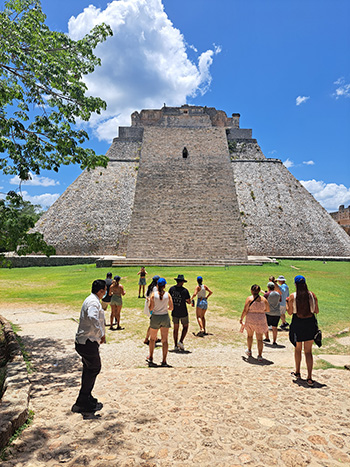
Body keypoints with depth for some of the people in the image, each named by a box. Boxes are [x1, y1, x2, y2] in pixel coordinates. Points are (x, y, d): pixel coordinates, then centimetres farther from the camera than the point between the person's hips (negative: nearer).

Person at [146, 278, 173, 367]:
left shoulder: (153, 294, -9)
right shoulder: (168, 295, -5)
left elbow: (151, 308, -10)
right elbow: (171, 308, -2)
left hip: (155, 317, 0)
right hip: (165, 317, 1)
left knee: (152, 338, 19)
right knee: (165, 340, 5)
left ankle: (150, 358, 27)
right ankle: (164, 361, 6)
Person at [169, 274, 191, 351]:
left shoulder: (171, 289, -5)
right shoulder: (184, 290, -17)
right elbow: (189, 302, -9)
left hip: (174, 312, 4)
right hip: (183, 312, -4)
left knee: (176, 328, 14)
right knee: (185, 327, 15)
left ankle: (176, 345, 17)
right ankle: (181, 342, 1)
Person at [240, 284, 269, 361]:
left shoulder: (249, 298, -10)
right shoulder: (264, 299, -1)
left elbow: (245, 310, -11)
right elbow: (268, 310, 8)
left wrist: (241, 318, 1)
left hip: (250, 319, -1)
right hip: (261, 320, 1)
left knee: (249, 335, 22)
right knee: (260, 338, 10)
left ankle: (249, 351, 36)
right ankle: (260, 355, 6)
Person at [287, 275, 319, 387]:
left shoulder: (292, 297, -10)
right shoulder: (312, 295, -4)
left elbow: (290, 312, -5)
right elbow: (316, 311, 2)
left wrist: (287, 302, 10)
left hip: (297, 323, -1)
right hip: (310, 323, 2)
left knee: (298, 349, 18)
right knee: (308, 351, 9)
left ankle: (297, 373, 31)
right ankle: (309, 377, 5)